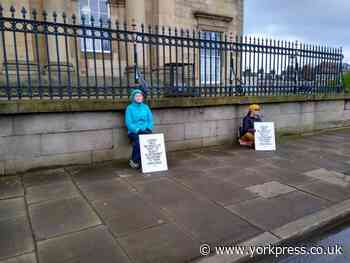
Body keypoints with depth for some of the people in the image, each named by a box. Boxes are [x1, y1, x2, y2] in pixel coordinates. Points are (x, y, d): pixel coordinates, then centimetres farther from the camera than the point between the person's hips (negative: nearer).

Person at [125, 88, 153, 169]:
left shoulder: (146, 107, 15)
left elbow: (150, 120, 14)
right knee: (138, 141, -34)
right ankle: (133, 161, -12)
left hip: (145, 131, 3)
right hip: (133, 132, -3)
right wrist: (137, 130, -16)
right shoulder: (130, 108, 3)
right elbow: (128, 122, -5)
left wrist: (148, 128, -5)